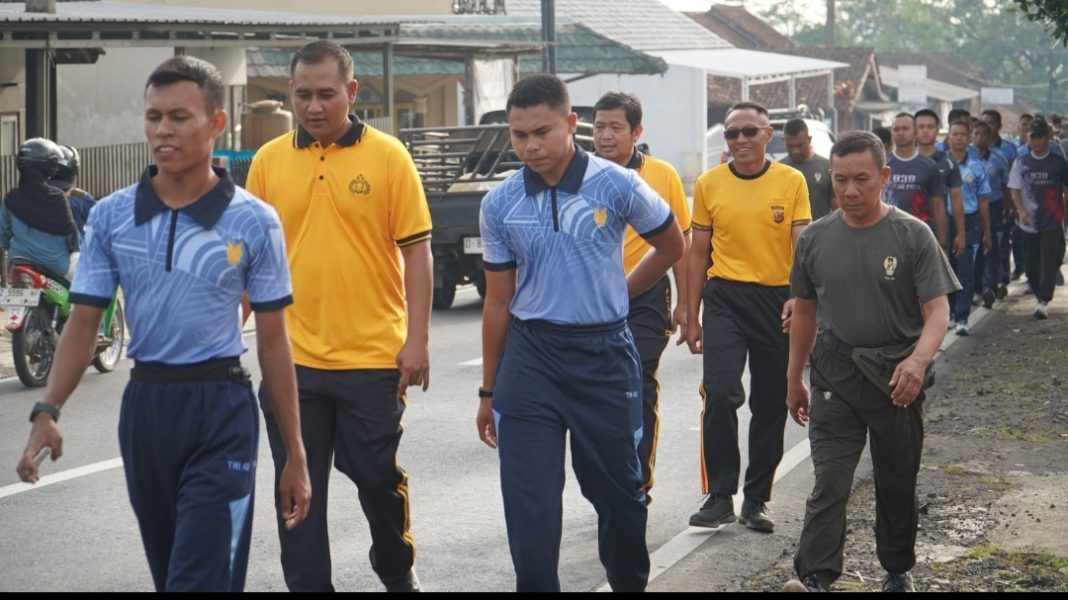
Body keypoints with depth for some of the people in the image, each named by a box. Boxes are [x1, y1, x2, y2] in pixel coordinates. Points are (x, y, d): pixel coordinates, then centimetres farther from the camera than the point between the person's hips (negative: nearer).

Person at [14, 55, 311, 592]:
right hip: (144, 406, 4)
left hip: (220, 410, -4)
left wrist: (294, 455, 0)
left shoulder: (253, 222, -5)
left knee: (202, 577, -10)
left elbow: (272, 341, -1)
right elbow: (84, 322, 5)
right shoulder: (110, 217, 2)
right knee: (168, 572, 16)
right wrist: (47, 412, -10)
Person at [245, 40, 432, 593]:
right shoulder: (269, 161, 5)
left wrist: (417, 339, -8)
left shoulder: (388, 156, -3)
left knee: (378, 477, 9)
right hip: (293, 359, 2)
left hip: (372, 357, -2)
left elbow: (416, 251, -3)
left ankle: (398, 573, 33)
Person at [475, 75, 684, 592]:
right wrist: (488, 392, 10)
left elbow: (671, 247, 11)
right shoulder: (500, 205, -1)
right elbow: (498, 302, 8)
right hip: (530, 356, 1)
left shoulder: (618, 186, -8)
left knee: (618, 490, 12)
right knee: (529, 504, -5)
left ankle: (630, 582, 34)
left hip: (604, 354, -1)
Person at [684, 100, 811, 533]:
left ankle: (756, 501, 20)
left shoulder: (791, 181, 0)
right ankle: (720, 496, -6)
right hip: (725, 297, 0)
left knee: (771, 405, 8)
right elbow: (699, 252, 9)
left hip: (776, 299, 1)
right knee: (720, 394, -17)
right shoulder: (709, 183, 4)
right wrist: (692, 316, 8)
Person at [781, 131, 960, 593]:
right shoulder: (815, 239, 3)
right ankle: (814, 580, -18)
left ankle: (898, 572, 31)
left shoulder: (912, 235, -6)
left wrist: (919, 358, -30)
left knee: (897, 484, 13)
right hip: (835, 375, 1)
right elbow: (804, 311, 14)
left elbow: (937, 311, -10)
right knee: (829, 483, -11)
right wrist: (794, 379, 17)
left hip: (896, 377, -1)